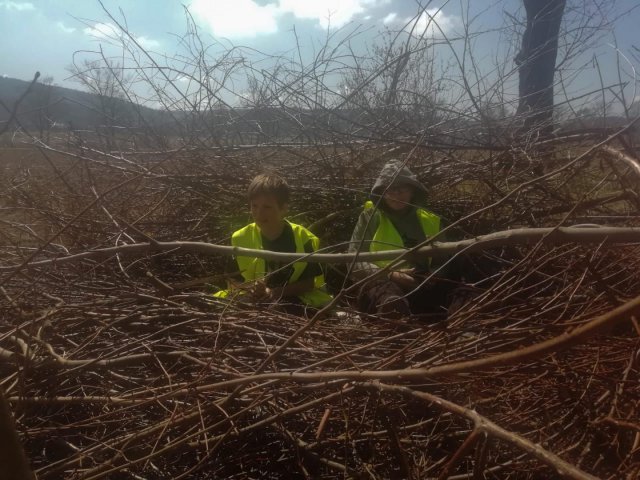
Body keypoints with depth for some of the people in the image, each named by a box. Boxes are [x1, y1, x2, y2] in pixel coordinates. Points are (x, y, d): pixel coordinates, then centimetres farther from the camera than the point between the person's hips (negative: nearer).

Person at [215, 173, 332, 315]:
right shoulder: (242, 237, -6)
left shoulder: (302, 238, -12)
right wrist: (247, 291, -24)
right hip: (252, 300, 2)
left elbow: (310, 281, -8)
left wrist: (276, 293, -23)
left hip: (295, 299, -1)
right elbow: (232, 280, 0)